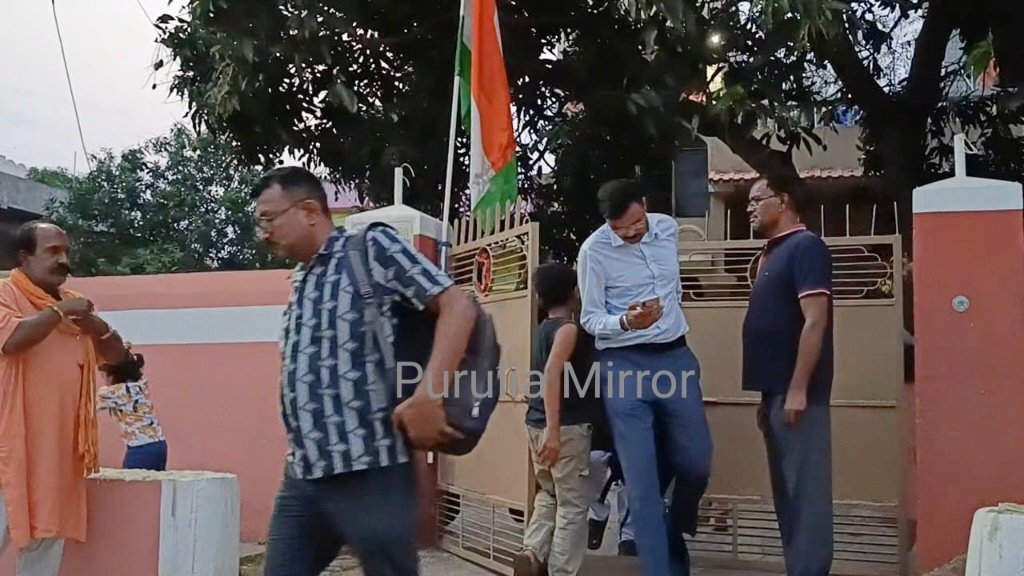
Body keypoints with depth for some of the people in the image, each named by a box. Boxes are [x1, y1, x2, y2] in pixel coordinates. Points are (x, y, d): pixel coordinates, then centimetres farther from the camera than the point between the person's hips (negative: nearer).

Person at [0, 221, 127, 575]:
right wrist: (59, 311, -14)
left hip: (58, 447, 7)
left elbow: (116, 353, 13)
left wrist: (95, 325, -6)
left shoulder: (73, 304, 17)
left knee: (47, 541, 12)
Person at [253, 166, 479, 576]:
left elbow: (458, 306, -12)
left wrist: (426, 398, -22)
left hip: (369, 472, -7)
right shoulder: (301, 280, 18)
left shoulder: (373, 247, -4)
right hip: (302, 474, 7)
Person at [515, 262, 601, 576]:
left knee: (549, 495, 21)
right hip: (567, 425, -8)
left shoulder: (543, 329, 15)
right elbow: (552, 372, -25)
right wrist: (554, 429, -30)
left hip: (537, 423, 8)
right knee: (573, 505, 2)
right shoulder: (568, 328, -10)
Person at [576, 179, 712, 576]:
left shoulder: (668, 228, 4)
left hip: (675, 356, 5)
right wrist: (625, 323, -26)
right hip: (624, 365, -4)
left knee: (697, 462, 9)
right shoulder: (594, 250, -11)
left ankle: (676, 531, 39)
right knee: (642, 479, -6)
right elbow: (590, 319, -8)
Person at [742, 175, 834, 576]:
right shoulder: (773, 253, 18)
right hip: (776, 392, 9)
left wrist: (798, 389, -20)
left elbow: (815, 321, -17)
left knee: (805, 490, -5)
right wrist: (768, 396, 18)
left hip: (795, 393, -9)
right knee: (788, 492, 13)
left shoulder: (805, 246, -8)